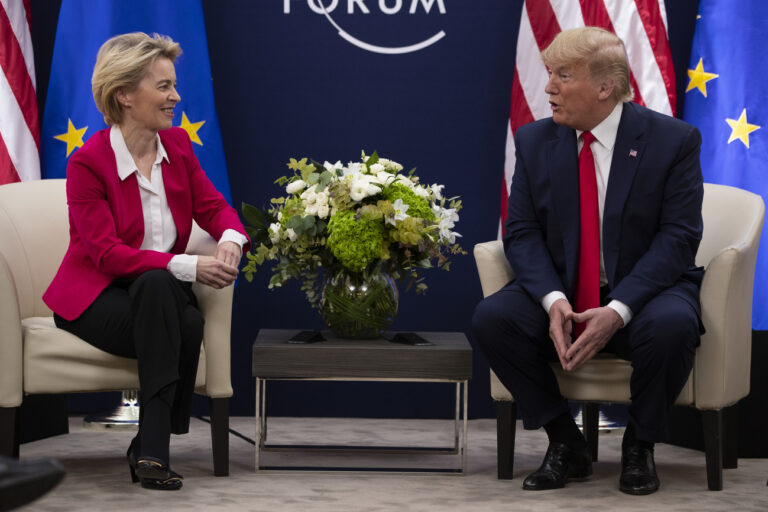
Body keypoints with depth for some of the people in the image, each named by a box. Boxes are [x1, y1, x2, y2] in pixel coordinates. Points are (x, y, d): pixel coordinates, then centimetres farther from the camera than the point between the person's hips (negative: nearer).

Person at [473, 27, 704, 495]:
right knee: (492, 317, -25)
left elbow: (678, 238, -13)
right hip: (560, 292, 3)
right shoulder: (534, 141, 2)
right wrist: (553, 300, -21)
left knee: (670, 325, -37)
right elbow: (522, 232, -1)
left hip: (643, 290, -3)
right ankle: (567, 445, -7)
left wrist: (618, 310, -26)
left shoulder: (673, 140, -8)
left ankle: (639, 446, -9)